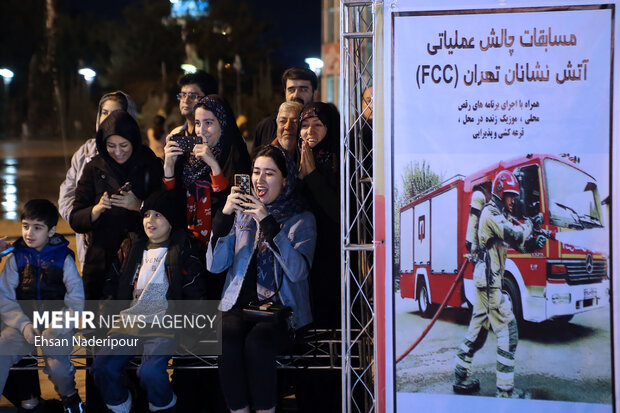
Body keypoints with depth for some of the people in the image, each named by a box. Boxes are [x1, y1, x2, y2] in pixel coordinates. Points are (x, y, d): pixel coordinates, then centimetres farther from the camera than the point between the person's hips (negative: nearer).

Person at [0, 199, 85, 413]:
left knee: (58, 368, -26)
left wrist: (57, 328, -14)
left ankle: (69, 395, 9)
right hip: (22, 321, 2)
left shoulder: (63, 258, 3)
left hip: (56, 324, -2)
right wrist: (24, 325, -13)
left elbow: (76, 299, 0)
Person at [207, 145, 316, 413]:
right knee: (227, 339, -31)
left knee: (257, 342, -34)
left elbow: (298, 271, -12)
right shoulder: (242, 213, 16)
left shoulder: (301, 220, 7)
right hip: (240, 304, 3)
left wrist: (268, 223, -18)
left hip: (281, 308, -2)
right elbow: (215, 265, 5)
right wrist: (224, 216, -7)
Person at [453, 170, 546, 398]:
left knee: (478, 329, 17)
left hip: (485, 279, 11)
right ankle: (505, 390, -11)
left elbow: (519, 244, 18)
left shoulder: (500, 215, 19)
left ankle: (461, 378, 25)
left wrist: (534, 243, -1)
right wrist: (530, 224, -7)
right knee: (508, 330, -10)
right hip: (489, 279, -11)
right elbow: (515, 236, -24)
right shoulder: (491, 213, -13)